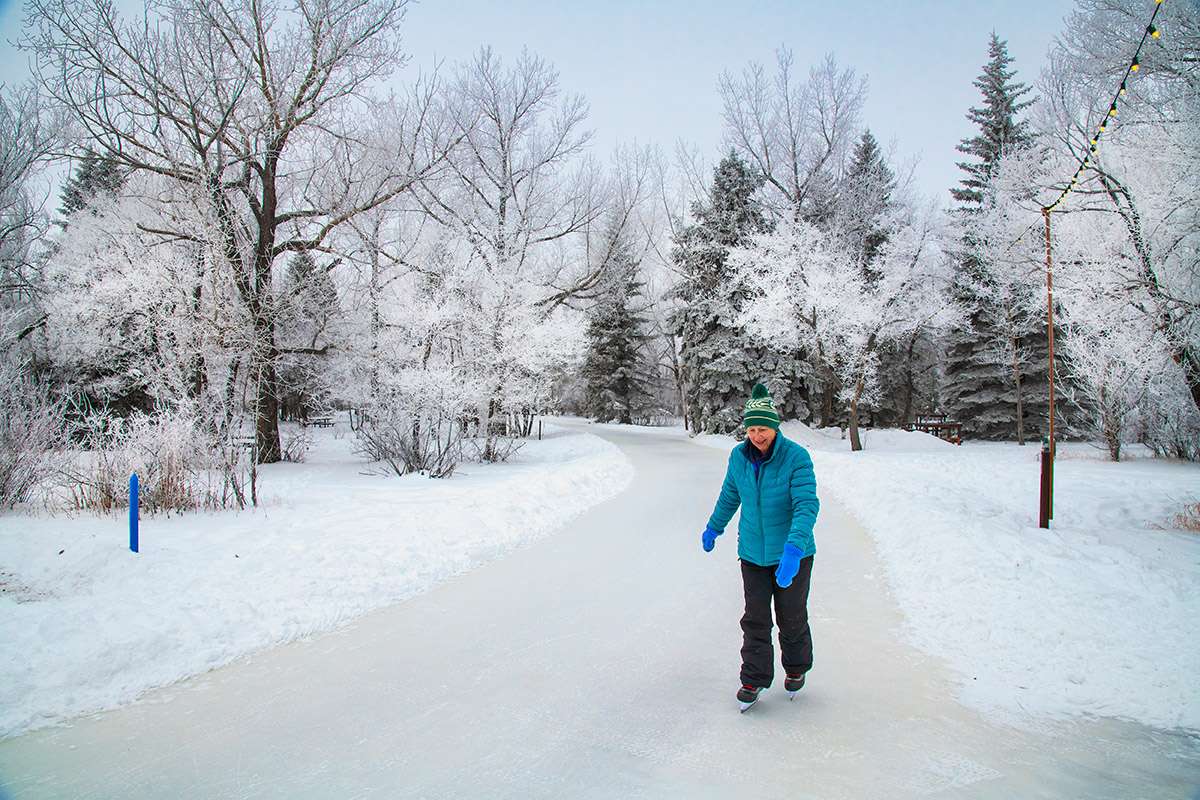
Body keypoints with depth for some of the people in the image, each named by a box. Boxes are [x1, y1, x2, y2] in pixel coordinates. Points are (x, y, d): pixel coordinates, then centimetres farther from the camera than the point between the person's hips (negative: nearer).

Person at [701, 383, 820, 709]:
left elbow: (807, 505, -26)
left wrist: (793, 549, -39)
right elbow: (730, 496, 13)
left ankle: (796, 668, 36)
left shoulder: (796, 457, -19)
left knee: (792, 618, 11)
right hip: (753, 553, 3)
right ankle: (755, 678, 21)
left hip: (793, 555, -3)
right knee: (755, 619, 5)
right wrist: (713, 528, 25)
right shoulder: (739, 456, -5)